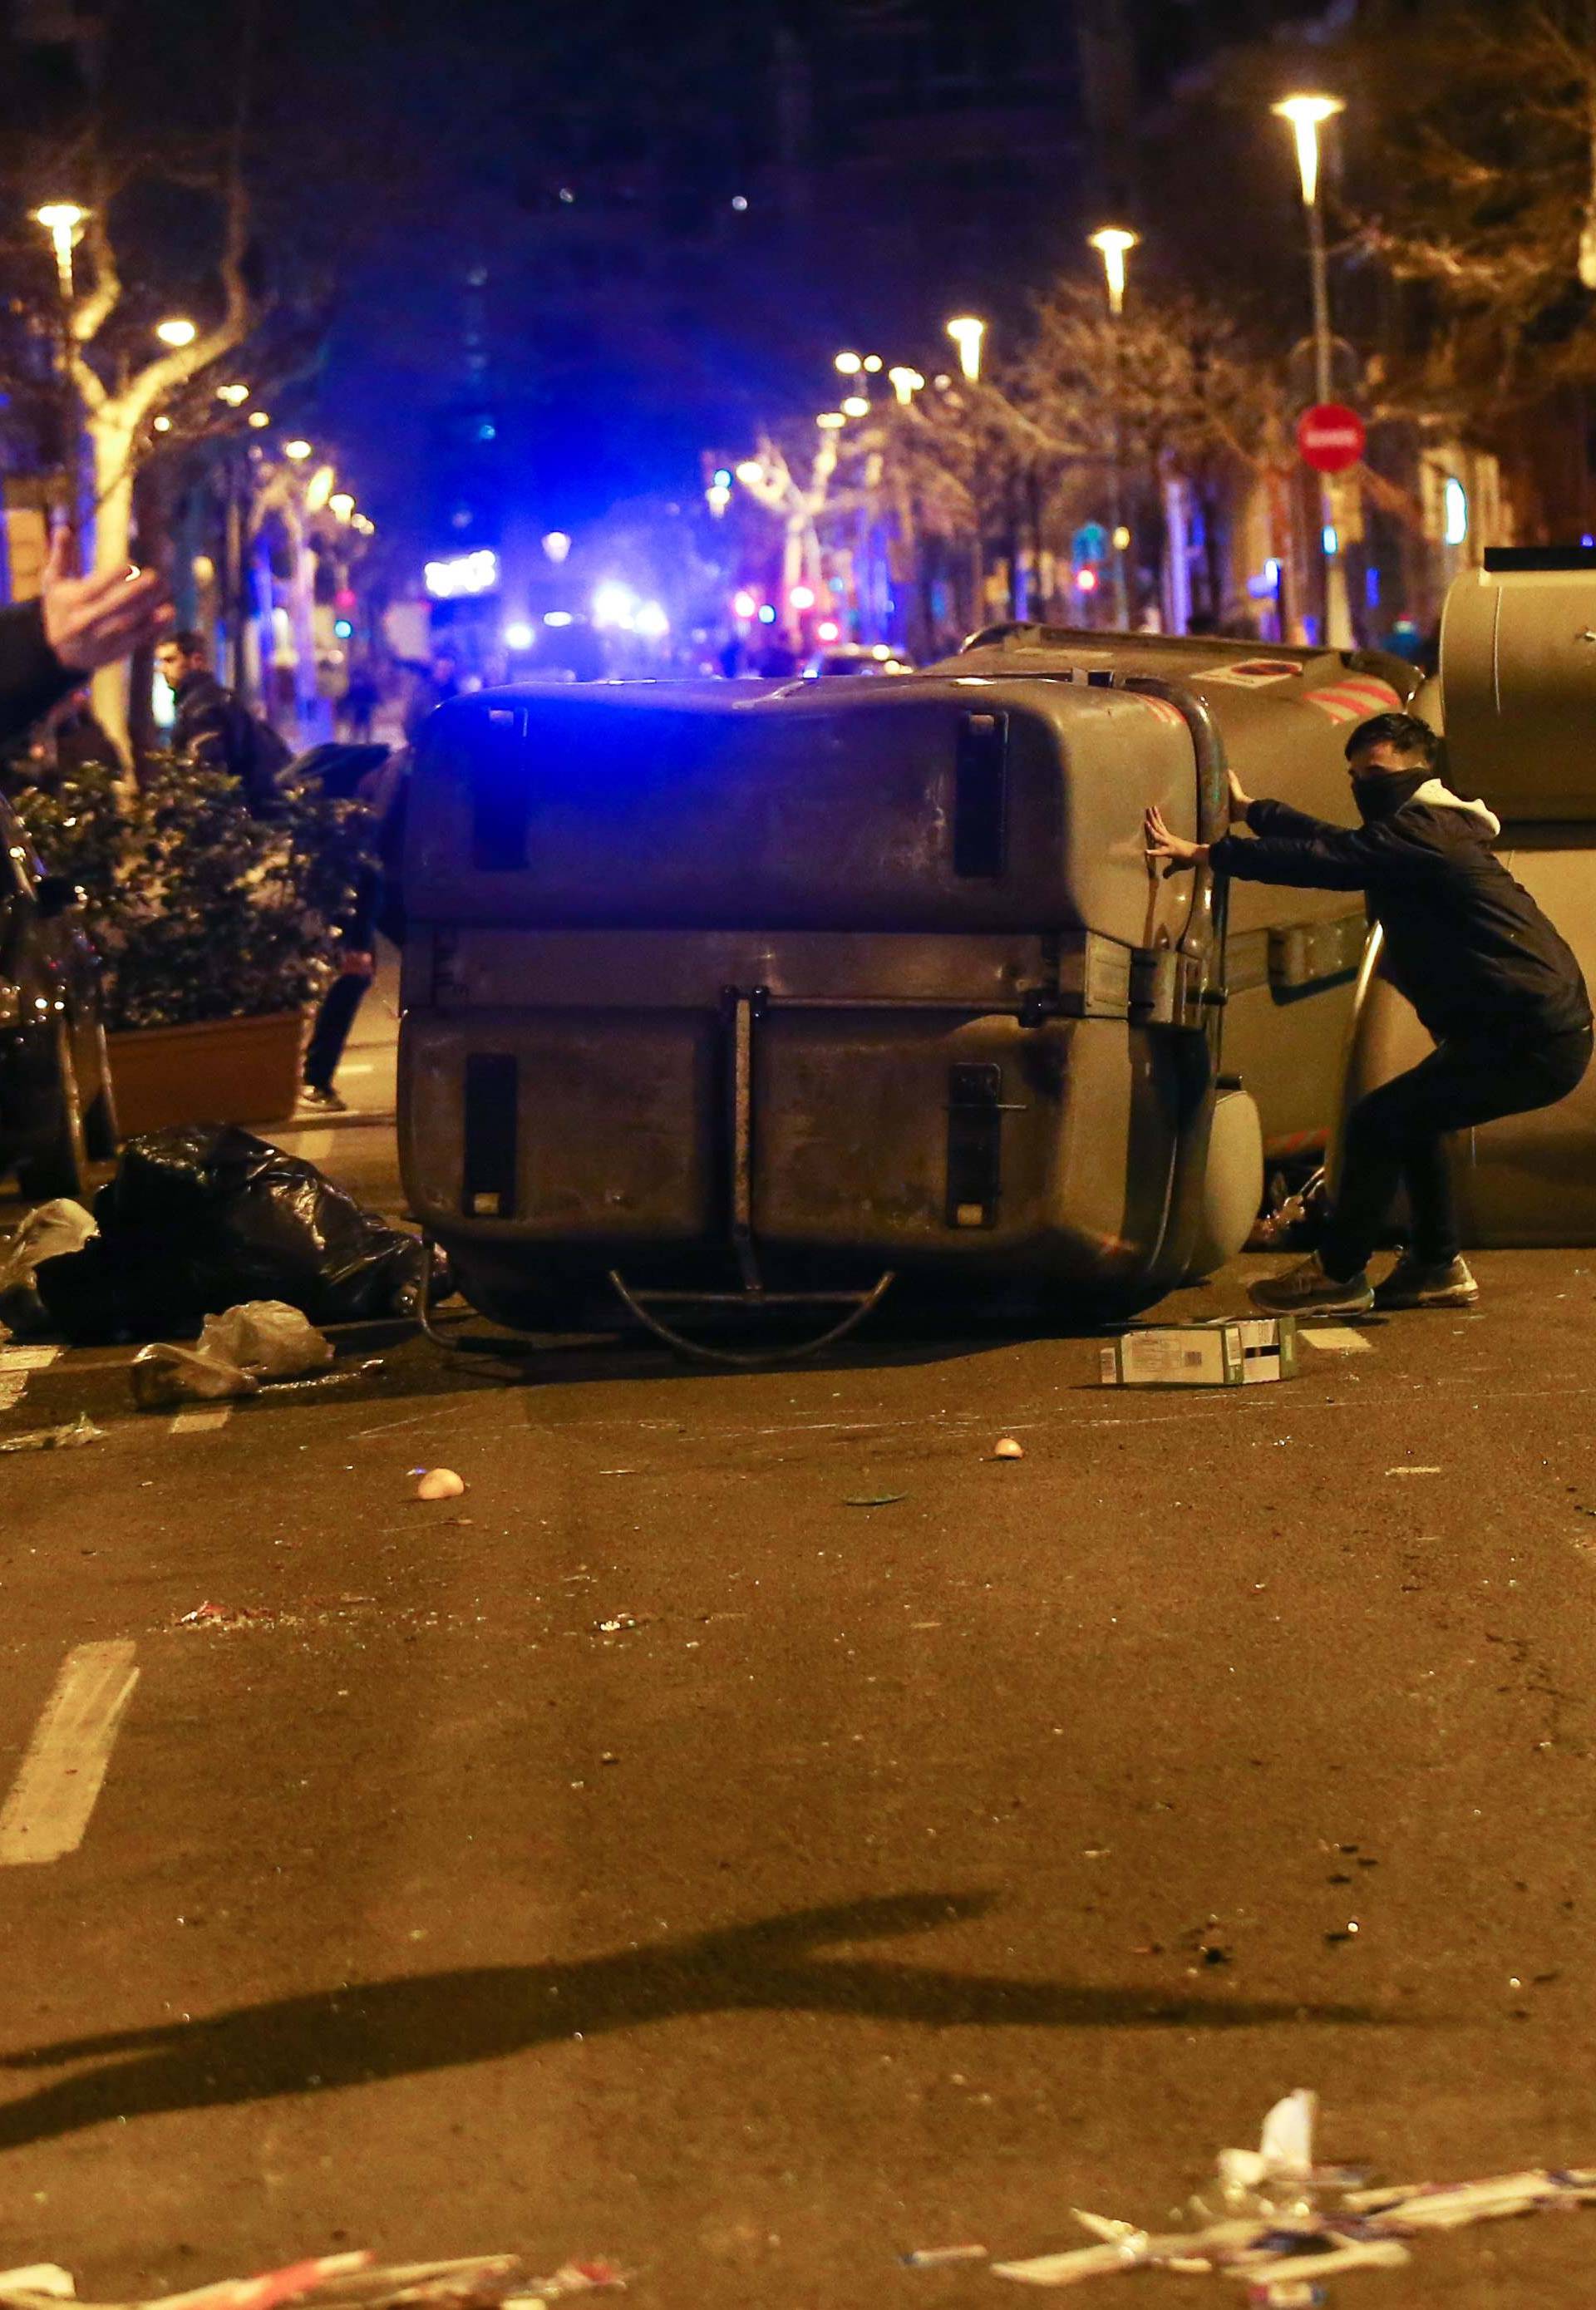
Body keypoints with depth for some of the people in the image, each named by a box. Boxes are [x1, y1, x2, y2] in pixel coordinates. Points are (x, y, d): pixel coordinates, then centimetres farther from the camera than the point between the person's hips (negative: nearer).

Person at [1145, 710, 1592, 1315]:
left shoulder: (1420, 831, -13)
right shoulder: (1428, 829, 19)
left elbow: (1323, 859, -21)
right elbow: (1332, 841, 31)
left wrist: (1204, 852, -21)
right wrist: (1248, 808, 39)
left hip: (1531, 1042, -11)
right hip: (1542, 1031, 11)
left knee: (1377, 1122, -9)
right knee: (1408, 1117, 24)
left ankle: (1338, 1275, 2)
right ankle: (1437, 1266, 28)